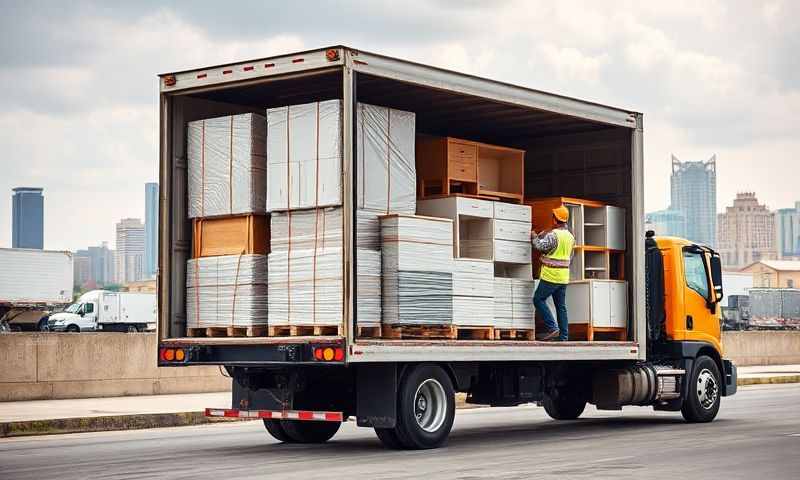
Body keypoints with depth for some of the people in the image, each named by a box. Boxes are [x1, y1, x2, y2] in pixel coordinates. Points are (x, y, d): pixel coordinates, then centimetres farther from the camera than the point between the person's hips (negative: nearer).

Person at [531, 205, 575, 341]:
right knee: (561, 306, 9)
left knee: (538, 299, 1)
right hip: (564, 277, 8)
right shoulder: (570, 236, 12)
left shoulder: (553, 234, -15)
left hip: (551, 275, -8)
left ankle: (552, 328, -8)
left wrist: (534, 237, -3)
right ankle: (564, 337, 8)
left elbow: (540, 246, -23)